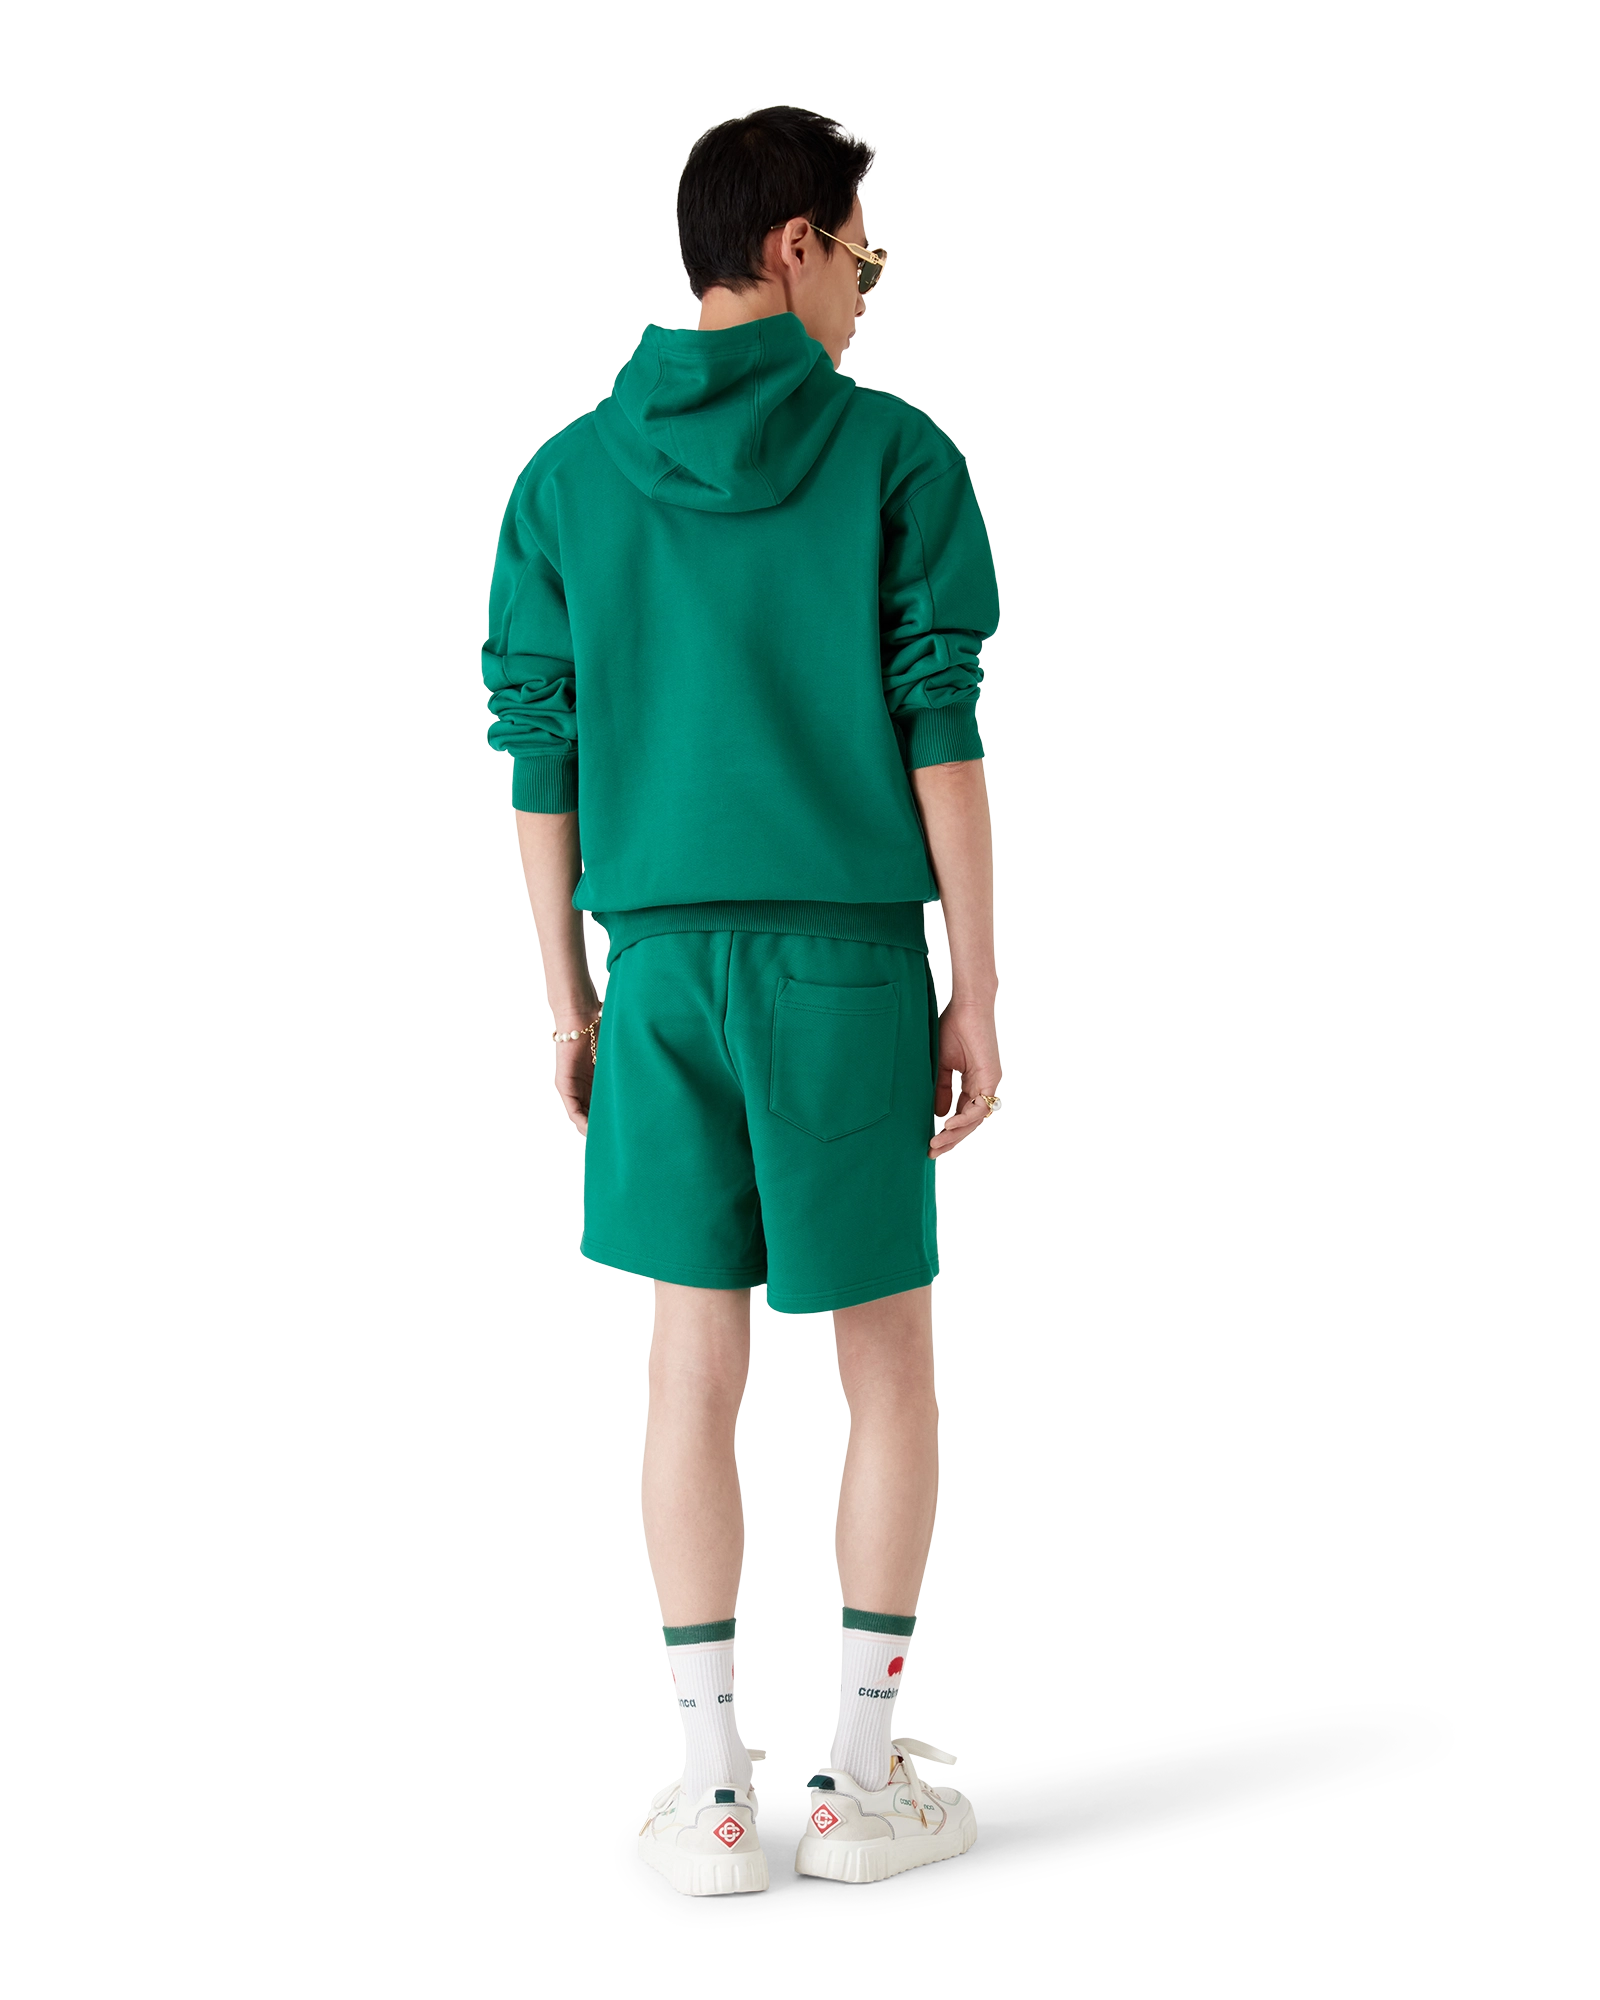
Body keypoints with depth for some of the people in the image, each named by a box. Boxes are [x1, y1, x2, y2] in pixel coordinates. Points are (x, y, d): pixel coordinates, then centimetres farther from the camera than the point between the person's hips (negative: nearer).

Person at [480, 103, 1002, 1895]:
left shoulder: (567, 476, 7)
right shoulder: (898, 455, -2)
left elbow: (539, 753, 5)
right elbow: (942, 732, -6)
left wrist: (567, 999, 11)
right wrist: (978, 995, -2)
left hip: (660, 961, 3)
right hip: (850, 959, -2)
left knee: (695, 1369, 8)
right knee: (891, 1363, 9)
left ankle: (711, 1791, 12)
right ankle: (865, 1779, 13)